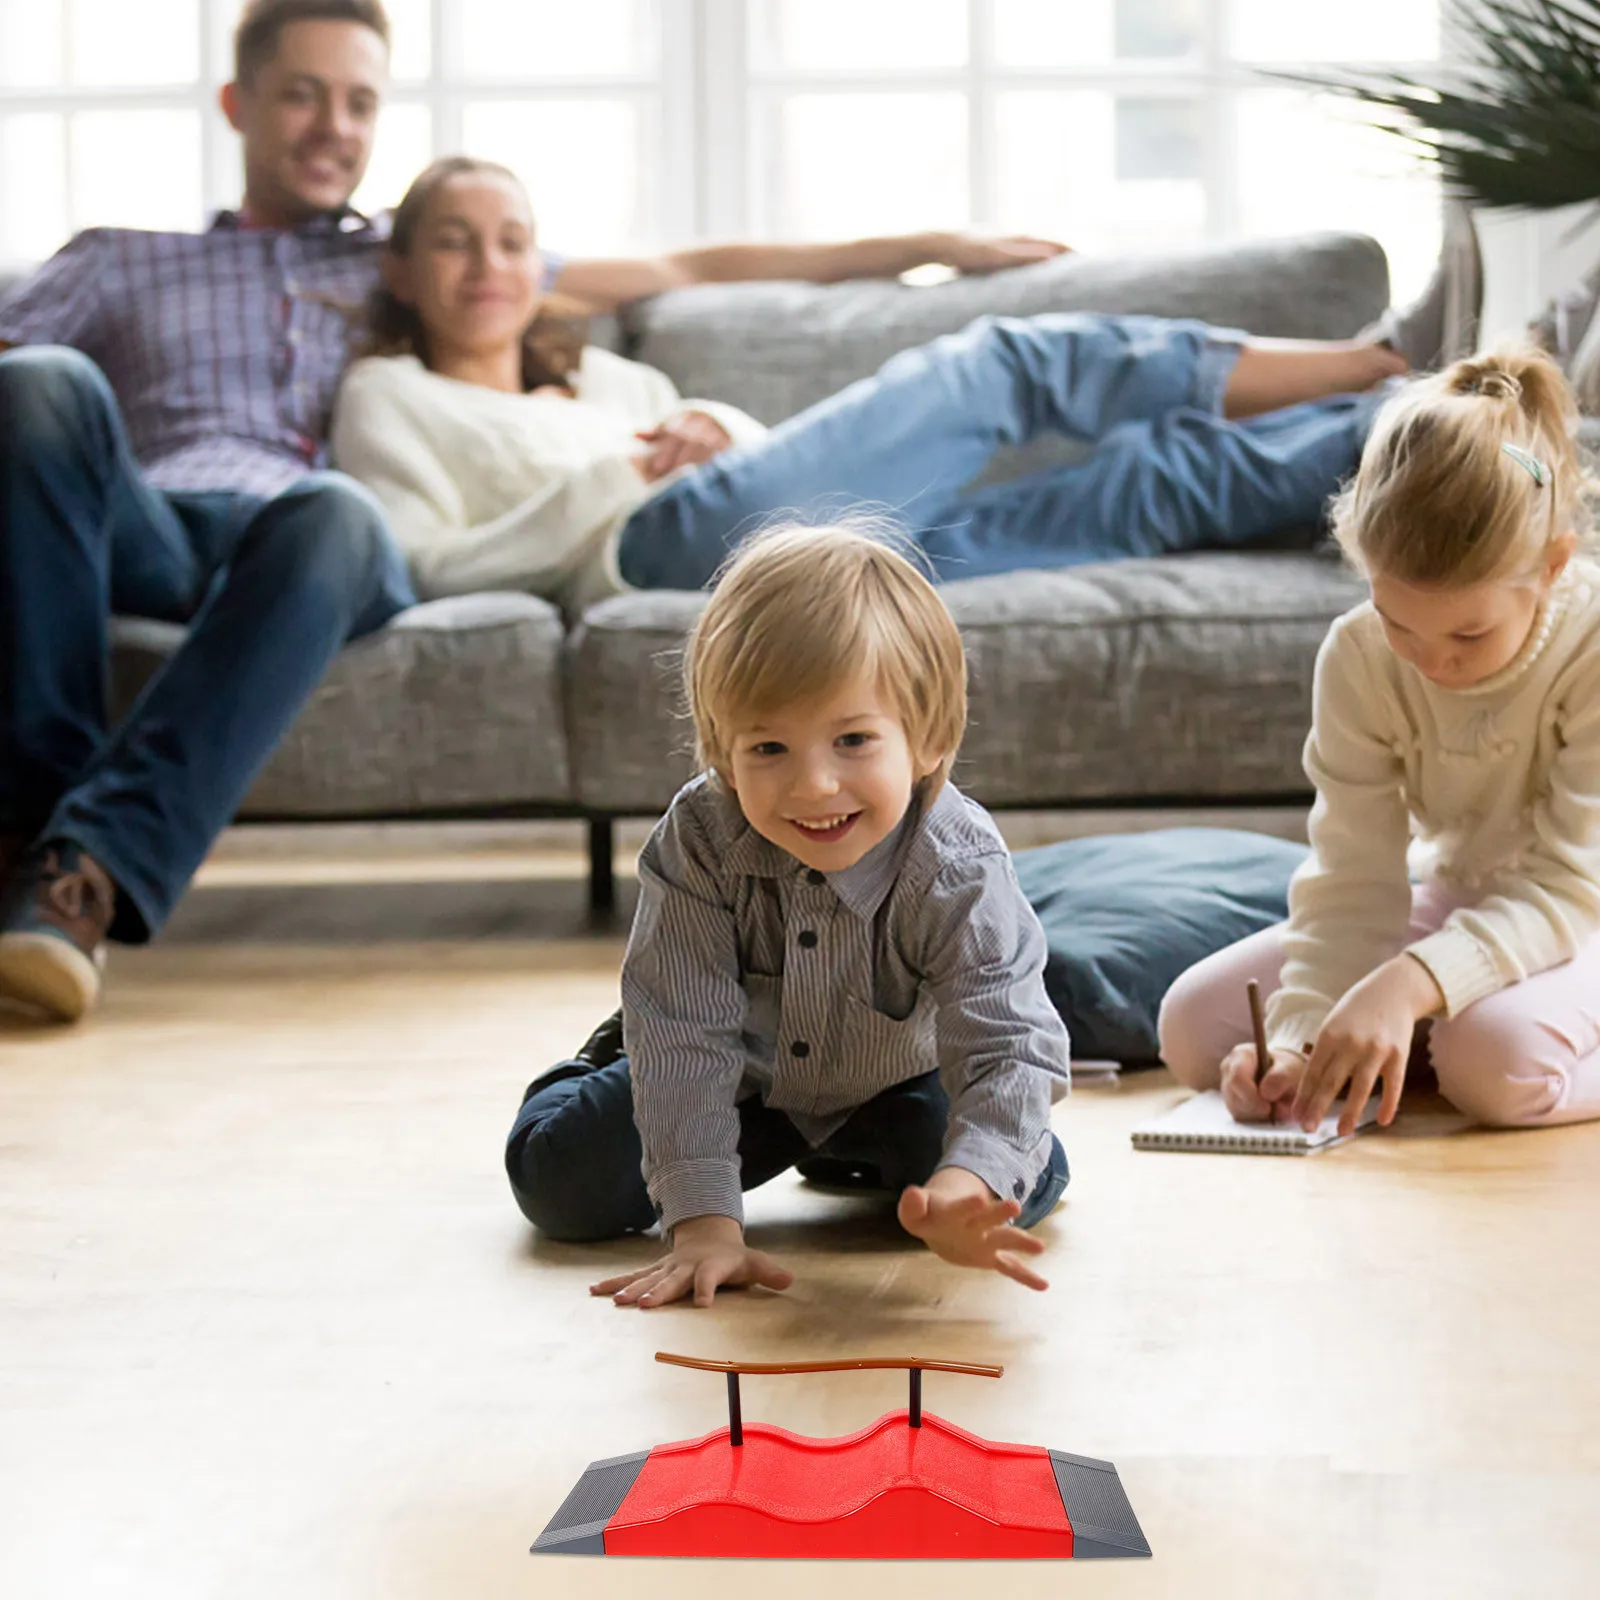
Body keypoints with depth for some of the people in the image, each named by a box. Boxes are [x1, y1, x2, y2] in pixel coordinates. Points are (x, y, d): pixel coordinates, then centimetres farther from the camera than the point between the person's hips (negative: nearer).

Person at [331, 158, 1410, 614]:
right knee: (1006, 366, -9)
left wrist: (724, 432, 5)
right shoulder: (388, 398, 20)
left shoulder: (605, 379, 38)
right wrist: (616, 479, -3)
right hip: (674, 539, -7)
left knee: (1156, 478, -10)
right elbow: (434, 567, 2)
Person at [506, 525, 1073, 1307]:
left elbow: (1008, 1045, -42)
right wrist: (703, 1221, -41)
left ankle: (853, 1157, 16)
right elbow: (687, 1034, -33)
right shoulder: (698, 840, -33)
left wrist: (967, 1186, -63)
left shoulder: (958, 871, -36)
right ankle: (607, 1065, 28)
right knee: (561, 1182, -9)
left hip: (891, 1084, 0)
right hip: (740, 1075, 0)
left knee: (1029, 1182, -18)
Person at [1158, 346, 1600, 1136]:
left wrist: (1407, 984, -45)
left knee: (1500, 1056, -39)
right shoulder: (1359, 658, -14)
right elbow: (1354, 878, -15)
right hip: (1456, 906, 5)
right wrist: (1301, 1034, -33)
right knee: (1192, 1025, -9)